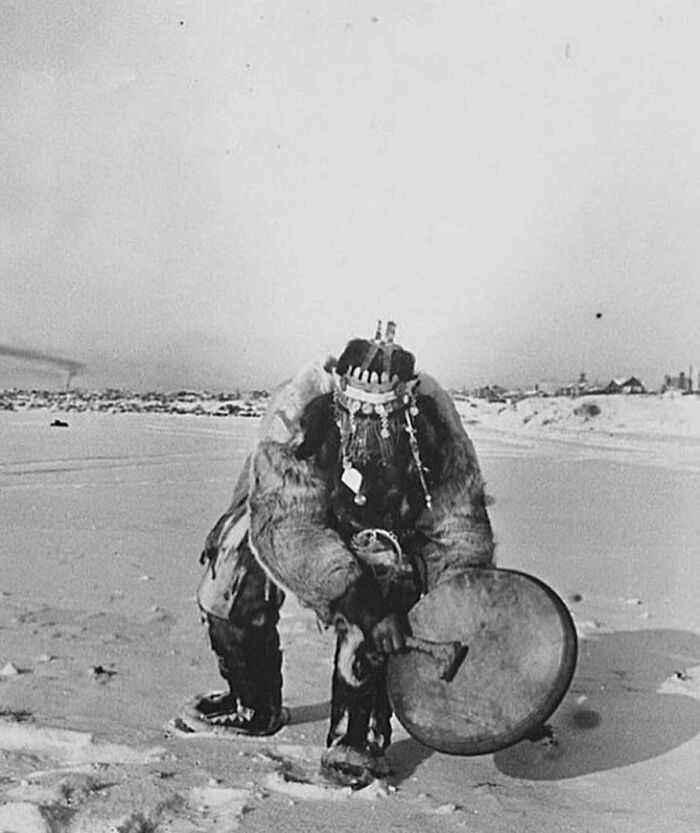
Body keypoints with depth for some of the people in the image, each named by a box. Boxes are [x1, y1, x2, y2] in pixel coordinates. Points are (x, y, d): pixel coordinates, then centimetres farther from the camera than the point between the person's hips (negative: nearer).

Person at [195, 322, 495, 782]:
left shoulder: (433, 422, -34)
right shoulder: (296, 415, -41)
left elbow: (459, 529, -25)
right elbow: (289, 526, -43)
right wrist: (355, 597, -52)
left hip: (385, 528, 0)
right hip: (282, 512, 1)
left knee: (384, 582, -28)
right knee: (228, 597, -6)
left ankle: (359, 735, -15)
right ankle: (255, 707, 23)